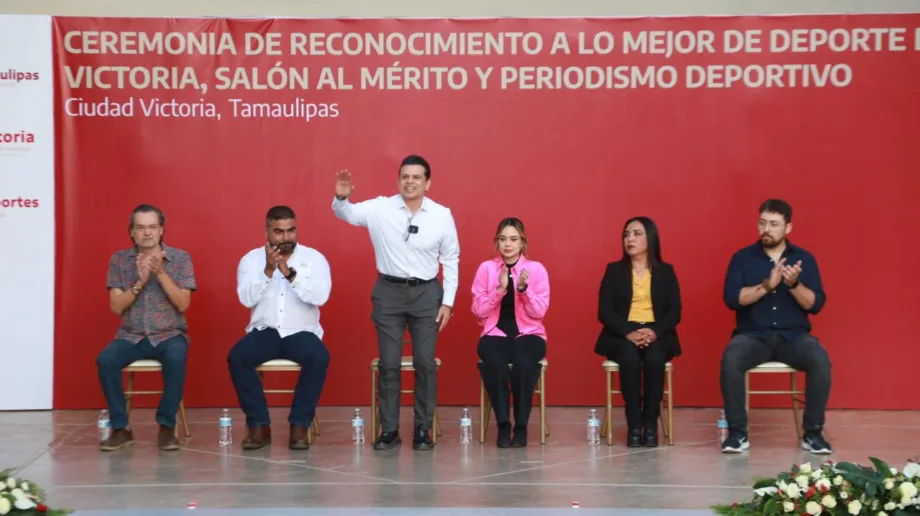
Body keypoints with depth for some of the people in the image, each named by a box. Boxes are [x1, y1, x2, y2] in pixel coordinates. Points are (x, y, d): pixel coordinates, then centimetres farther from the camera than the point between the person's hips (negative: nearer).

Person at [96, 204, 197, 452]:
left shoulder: (181, 258, 0)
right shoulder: (119, 259, 4)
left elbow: (183, 304, -8)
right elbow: (116, 307, -2)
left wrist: (160, 273, -17)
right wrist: (140, 281, -16)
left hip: (170, 334, -1)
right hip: (131, 336, 2)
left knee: (175, 358, -36)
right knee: (105, 359, -29)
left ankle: (166, 426, -20)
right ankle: (120, 428, -15)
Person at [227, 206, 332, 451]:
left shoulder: (314, 258, 1)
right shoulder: (251, 259, 5)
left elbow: (321, 296, -14)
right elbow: (247, 299, -8)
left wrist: (290, 274, -22)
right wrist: (268, 270, -19)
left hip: (302, 332, -1)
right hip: (264, 331, 1)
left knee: (319, 357, -33)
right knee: (236, 357, -28)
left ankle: (300, 425, -18)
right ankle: (259, 425, -15)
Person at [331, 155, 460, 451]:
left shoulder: (442, 215, -3)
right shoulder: (380, 208, -4)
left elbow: (451, 260, 4)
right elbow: (346, 214, -2)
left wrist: (447, 302, 0)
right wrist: (341, 198, -26)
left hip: (426, 293, 0)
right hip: (389, 292, 0)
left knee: (425, 363, 2)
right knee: (388, 363, 3)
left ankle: (423, 430, 12)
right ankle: (389, 430, 11)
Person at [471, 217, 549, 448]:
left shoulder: (536, 269, 1)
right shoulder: (486, 268, 2)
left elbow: (539, 313, -5)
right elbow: (478, 311, -3)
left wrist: (523, 288, -20)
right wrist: (500, 289, -16)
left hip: (528, 334, 0)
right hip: (495, 333, 0)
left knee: (523, 363, -34)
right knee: (495, 363, -34)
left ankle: (521, 426, -18)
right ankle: (503, 424, -19)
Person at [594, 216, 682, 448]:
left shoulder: (666, 271, 11)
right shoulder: (614, 270, 9)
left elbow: (675, 312, 2)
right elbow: (604, 311, -2)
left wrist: (655, 331, -19)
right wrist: (628, 333, -19)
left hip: (657, 334, 0)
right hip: (623, 334, 0)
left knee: (654, 358, -34)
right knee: (630, 357, -35)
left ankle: (651, 424, -25)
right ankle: (633, 425, -29)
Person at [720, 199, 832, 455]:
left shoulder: (804, 258, 6)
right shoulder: (742, 257, 4)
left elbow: (816, 305, -1)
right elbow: (732, 298, -8)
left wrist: (794, 284, -19)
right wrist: (767, 285, -18)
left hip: (794, 335, 1)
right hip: (753, 335, -1)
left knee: (820, 360, -30)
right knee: (730, 358, -33)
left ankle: (812, 432, -14)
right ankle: (738, 432, -19)